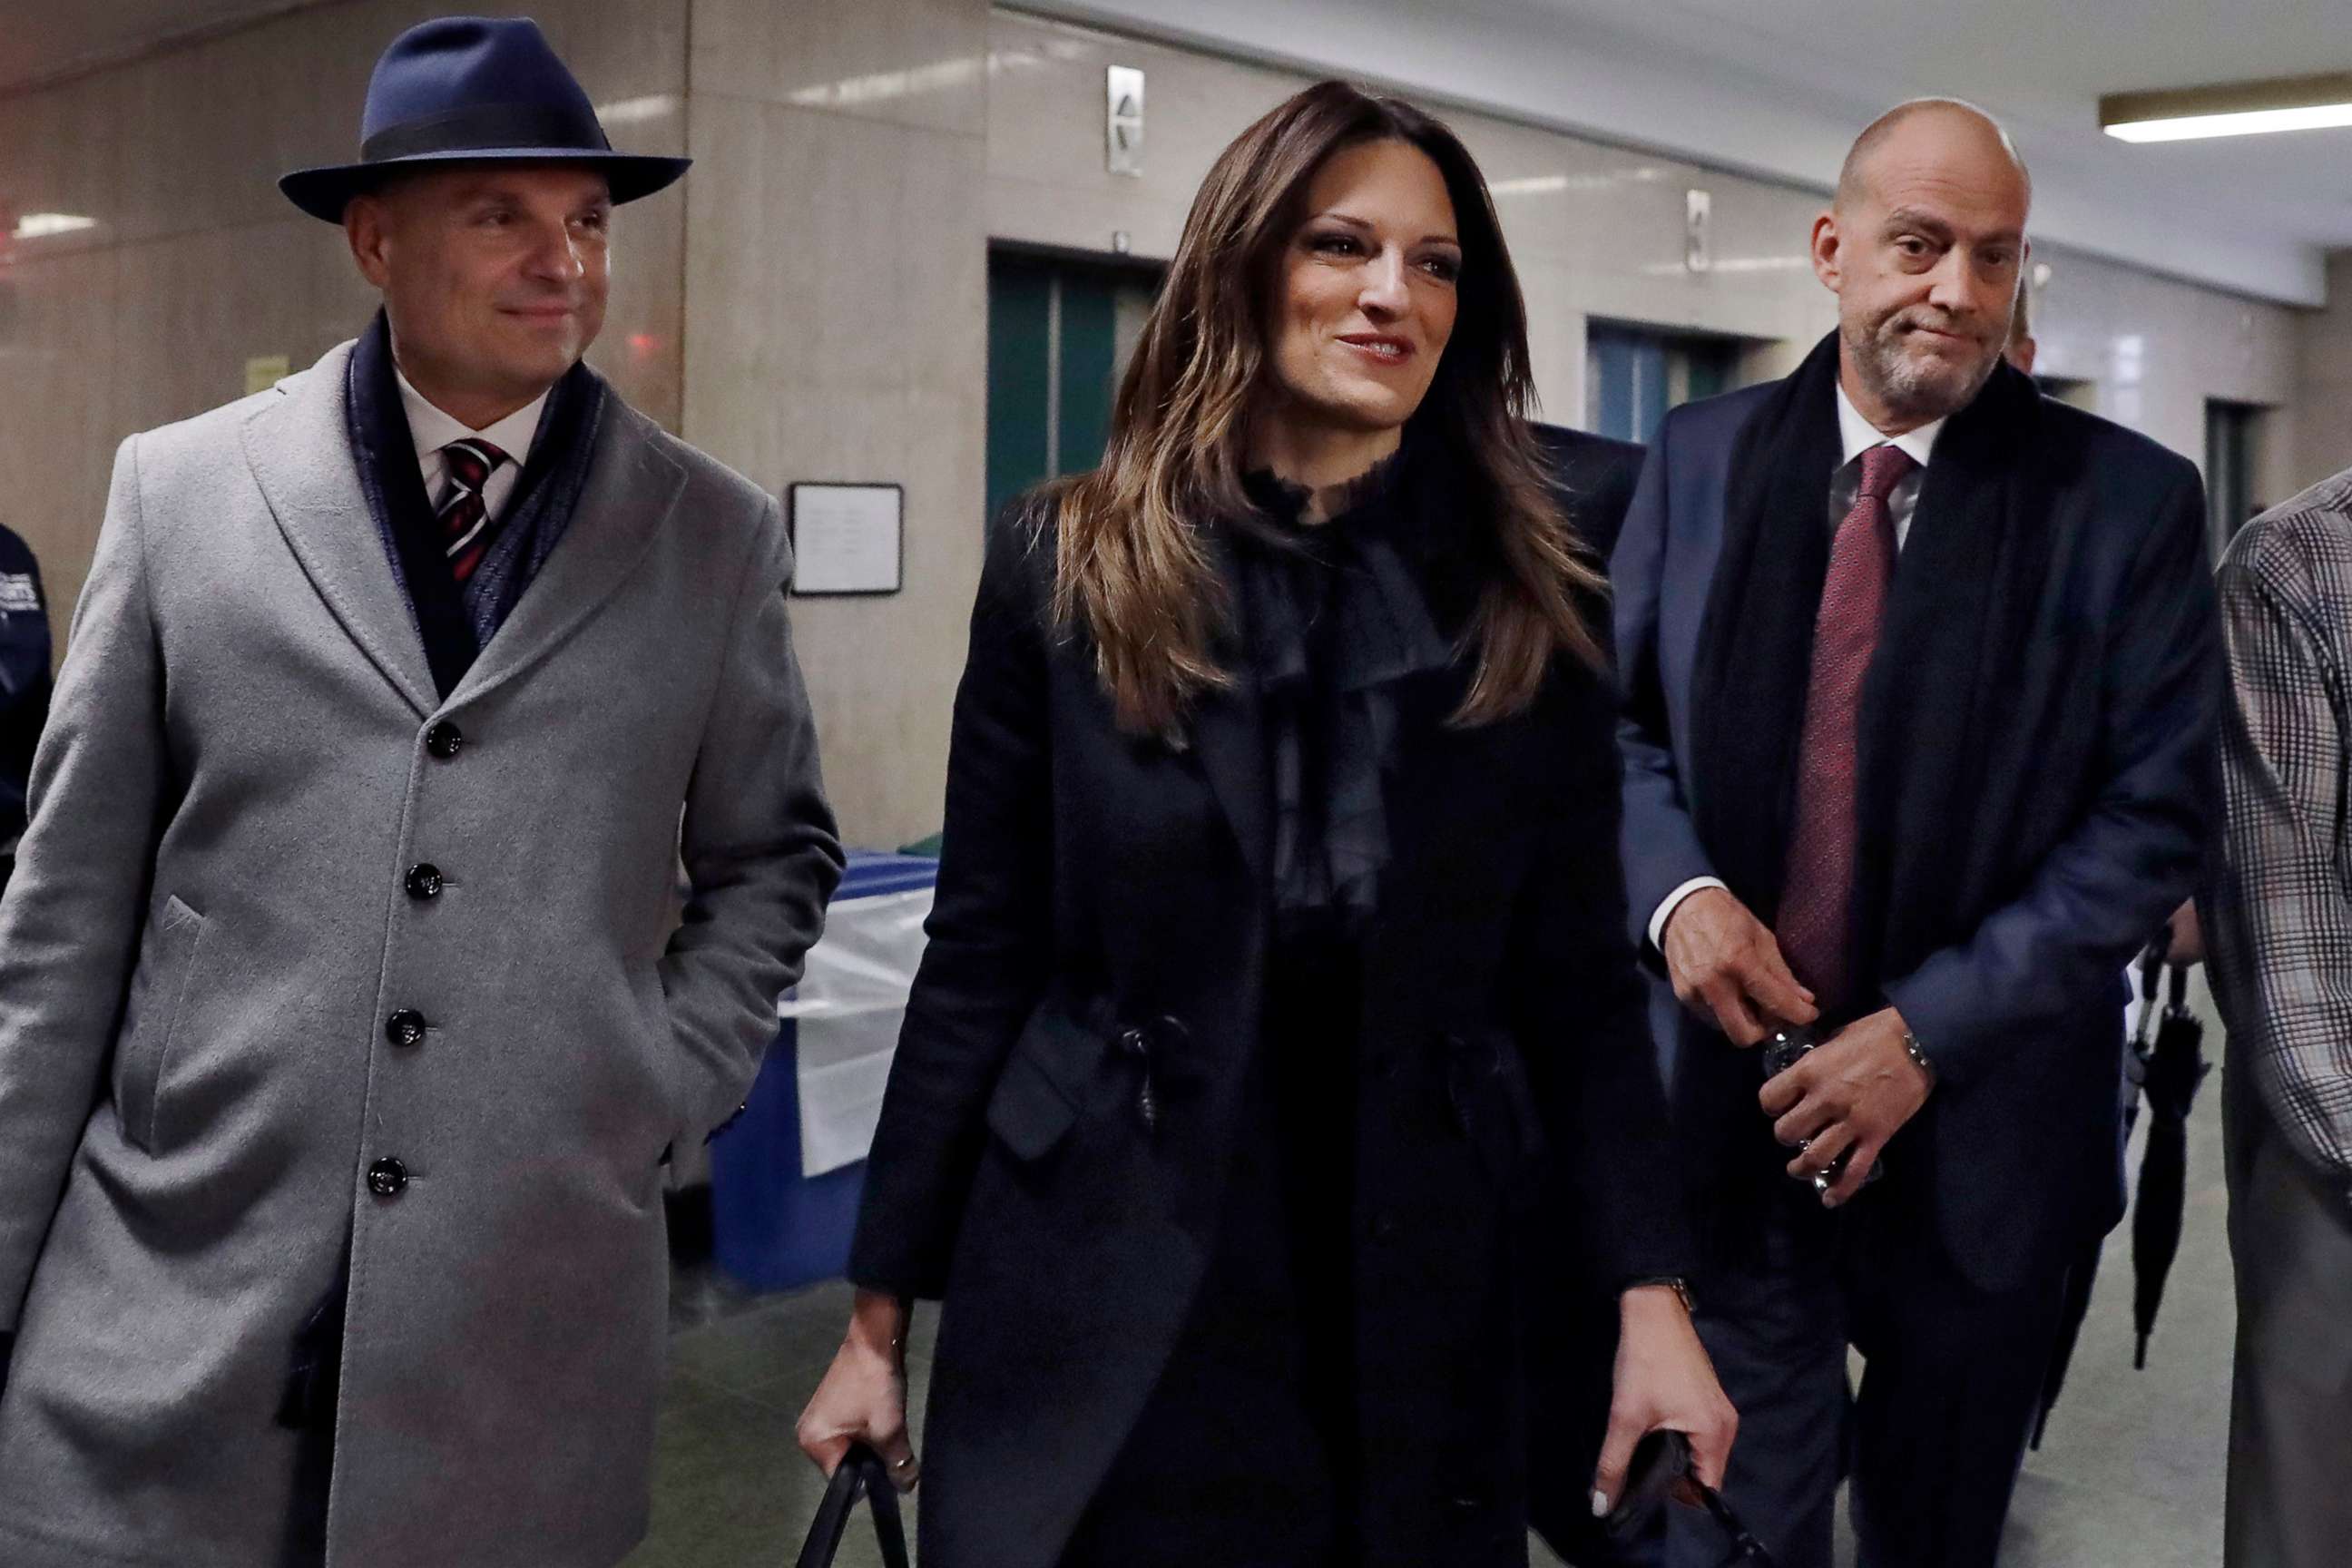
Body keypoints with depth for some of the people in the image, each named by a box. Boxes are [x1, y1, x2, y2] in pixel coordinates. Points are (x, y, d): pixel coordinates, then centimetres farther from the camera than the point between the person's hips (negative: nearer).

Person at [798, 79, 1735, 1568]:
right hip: (1100, 1306, -1)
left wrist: (1652, 1292, -7)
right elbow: (980, 961, -1)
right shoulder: (1067, 566, -4)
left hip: (1422, 1303, 2)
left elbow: (1580, 978, 1)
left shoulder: (1530, 597, 0)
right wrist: (883, 1310, 1)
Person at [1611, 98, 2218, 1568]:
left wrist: (1927, 1033, -16)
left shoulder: (2128, 498, -6)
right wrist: (1678, 889, -13)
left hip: (1979, 1130, 0)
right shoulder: (1701, 456, 2)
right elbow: (1621, 716, 7)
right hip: (1735, 1105, 1)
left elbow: (2157, 814, -8)